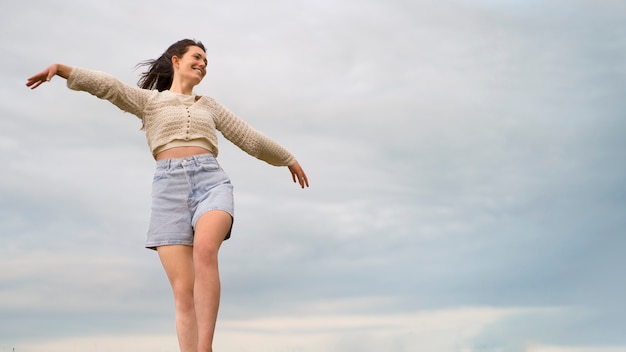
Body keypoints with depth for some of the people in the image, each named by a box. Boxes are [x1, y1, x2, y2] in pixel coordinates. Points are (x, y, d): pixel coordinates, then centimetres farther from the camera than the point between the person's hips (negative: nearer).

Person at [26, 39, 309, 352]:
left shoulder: (209, 106, 27)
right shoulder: (149, 100, 20)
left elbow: (250, 138, 34)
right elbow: (109, 87, 3)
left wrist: (288, 158, 41)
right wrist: (61, 69, -13)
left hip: (211, 180, 1)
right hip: (169, 187, 0)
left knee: (205, 251, -33)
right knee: (183, 292, -11)